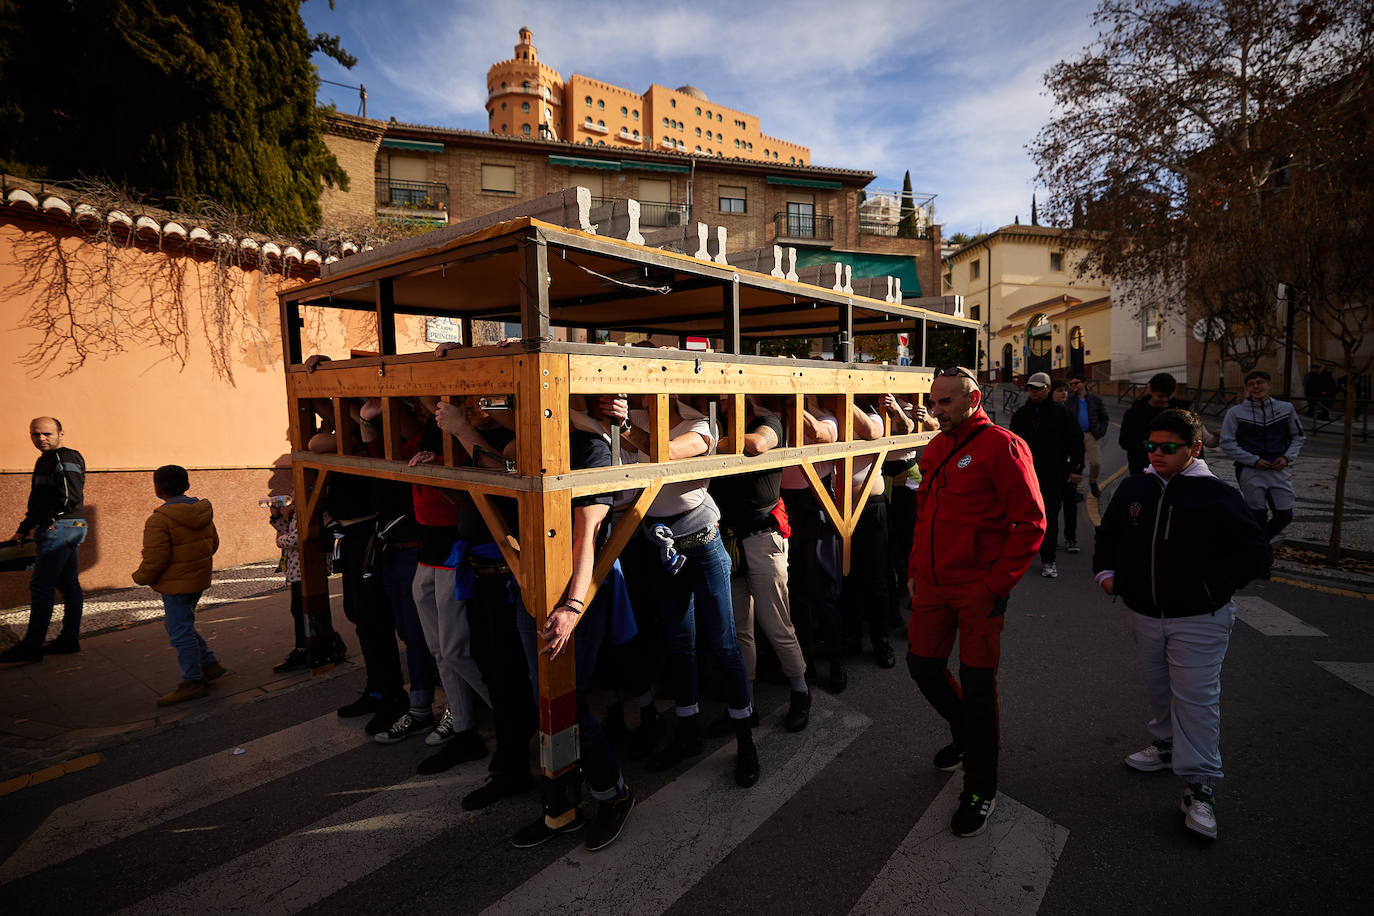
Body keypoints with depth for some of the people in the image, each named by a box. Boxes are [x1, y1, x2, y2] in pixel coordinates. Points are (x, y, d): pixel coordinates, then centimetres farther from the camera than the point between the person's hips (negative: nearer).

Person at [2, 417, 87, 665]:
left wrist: (41, 522, -15)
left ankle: (32, 646, -2)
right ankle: (70, 639, 18)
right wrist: (25, 528, 15)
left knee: (41, 586, -7)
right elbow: (40, 500, 23)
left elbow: (69, 498, -21)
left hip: (61, 527, -10)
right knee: (67, 584, 11)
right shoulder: (45, 460, 20)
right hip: (68, 529, 10)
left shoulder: (64, 458, -11)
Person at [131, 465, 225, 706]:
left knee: (181, 631, 2)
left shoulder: (159, 520, -19)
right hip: (199, 579, 8)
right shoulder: (203, 512, 5)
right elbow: (213, 543, 14)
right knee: (182, 625, 22)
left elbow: (154, 559, -19)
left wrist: (141, 577, -1)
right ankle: (210, 664, 23)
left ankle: (193, 682, 9)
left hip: (176, 585, -8)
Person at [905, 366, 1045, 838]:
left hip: (979, 589, -7)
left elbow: (1031, 523, -13)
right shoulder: (936, 449, 11)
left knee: (977, 684, 2)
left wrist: (997, 584, -16)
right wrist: (916, 568, 14)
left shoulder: (1002, 446, -12)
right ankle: (966, 735, 44)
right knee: (922, 665, 14)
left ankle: (980, 789, 22)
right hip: (933, 584, 7)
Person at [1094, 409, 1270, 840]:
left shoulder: (1216, 495, -10)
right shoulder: (1134, 489, 4)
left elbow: (1255, 553, -6)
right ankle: (1167, 744, 41)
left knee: (1196, 698, -2)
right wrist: (1106, 571, 5)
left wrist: (1209, 586, -12)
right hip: (1144, 614, 5)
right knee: (1159, 687, 20)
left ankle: (1199, 786, 7)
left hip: (1198, 620, -5)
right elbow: (1108, 533, 18)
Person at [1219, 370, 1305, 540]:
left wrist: (1287, 457, -2)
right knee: (1258, 517, 2)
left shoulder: (1286, 408, 6)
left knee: (1285, 515, 3)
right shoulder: (1236, 412, -3)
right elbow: (1227, 443, -4)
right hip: (1250, 472, -3)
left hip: (1280, 470, 3)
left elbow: (1297, 437, 15)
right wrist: (1254, 460, -12)